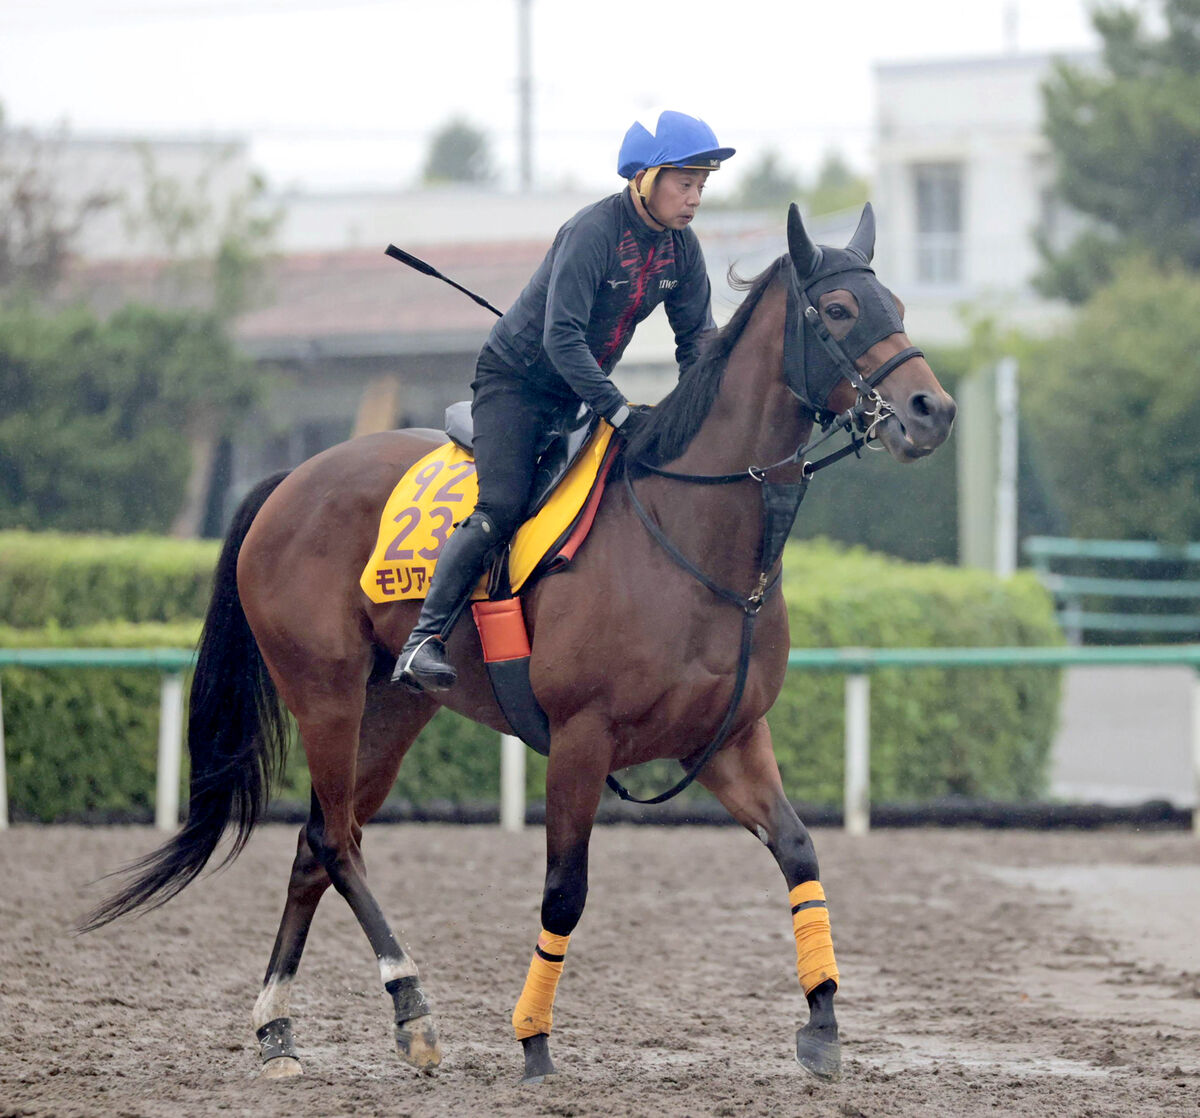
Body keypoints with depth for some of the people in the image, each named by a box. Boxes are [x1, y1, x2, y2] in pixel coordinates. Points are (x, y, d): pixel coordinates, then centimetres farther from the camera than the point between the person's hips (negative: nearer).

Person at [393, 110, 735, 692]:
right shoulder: (593, 232, -26)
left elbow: (697, 338, 6)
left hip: (584, 390, 8)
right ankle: (423, 640, -25)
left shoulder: (680, 245, -3)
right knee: (502, 507, -24)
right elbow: (562, 338, -32)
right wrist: (620, 413, -37)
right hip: (516, 380, -8)